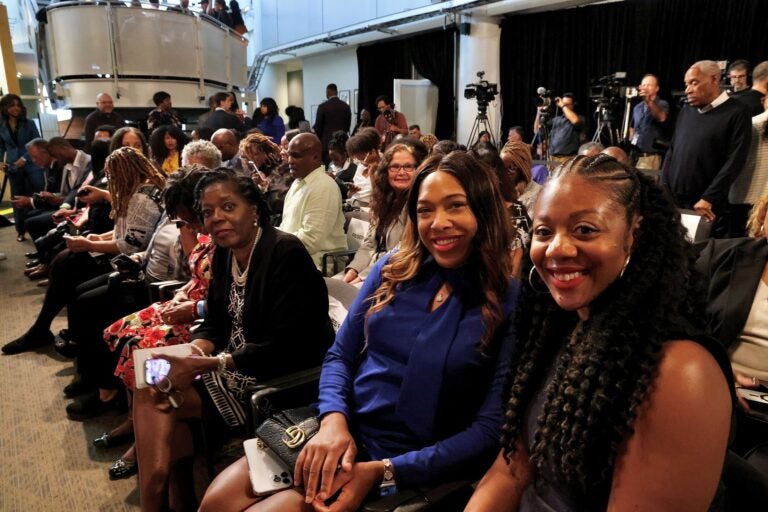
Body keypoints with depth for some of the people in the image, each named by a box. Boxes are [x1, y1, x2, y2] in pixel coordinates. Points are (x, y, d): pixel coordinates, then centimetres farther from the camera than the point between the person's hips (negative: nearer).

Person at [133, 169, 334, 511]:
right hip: (232, 365, 8)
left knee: (166, 401, -15)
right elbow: (215, 324, 9)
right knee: (151, 387, -4)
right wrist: (188, 354, -13)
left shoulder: (285, 253, -21)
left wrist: (208, 364, -26)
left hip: (281, 379, -8)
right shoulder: (225, 253, 5)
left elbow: (284, 348, -25)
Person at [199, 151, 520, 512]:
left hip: (409, 464, -4)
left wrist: (384, 470, -19)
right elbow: (340, 355, 6)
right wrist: (333, 419, -14)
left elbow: (490, 428, -12)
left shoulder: (510, 305, -11)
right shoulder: (393, 269, 3)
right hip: (341, 430, 4)